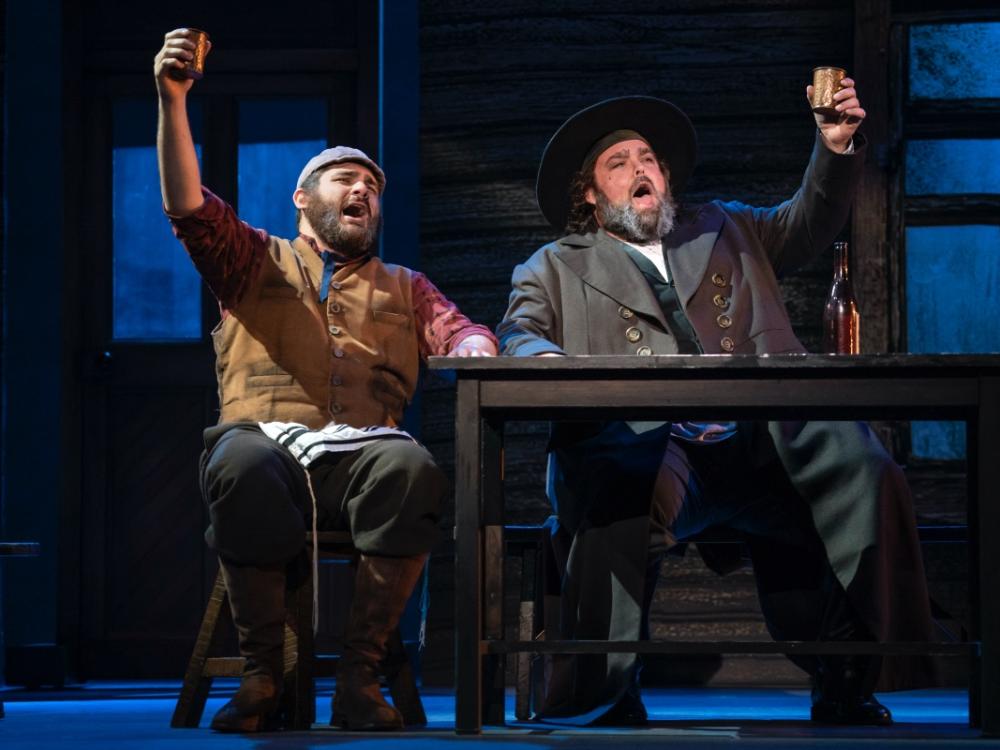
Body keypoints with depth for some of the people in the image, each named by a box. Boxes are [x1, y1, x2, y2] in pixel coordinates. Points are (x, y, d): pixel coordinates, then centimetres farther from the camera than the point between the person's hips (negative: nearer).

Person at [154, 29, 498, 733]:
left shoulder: (404, 289, 33)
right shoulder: (257, 263, 26)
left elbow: (462, 333, 17)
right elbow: (188, 206, 10)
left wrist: (474, 351, -9)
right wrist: (173, 102, -3)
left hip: (360, 450, 2)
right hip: (268, 436, -2)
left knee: (411, 467, -36)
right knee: (242, 464, -40)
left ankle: (358, 675, -32)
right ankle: (263, 674, -29)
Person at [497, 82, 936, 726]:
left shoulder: (726, 231, 36)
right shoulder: (557, 269, 27)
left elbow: (811, 225, 26)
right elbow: (517, 335, 10)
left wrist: (838, 146, 7)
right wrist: (550, 361, -15)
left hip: (758, 438, 2)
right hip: (644, 442, -2)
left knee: (865, 477, -29)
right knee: (614, 489, -39)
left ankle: (848, 687, -27)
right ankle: (602, 694, -34)